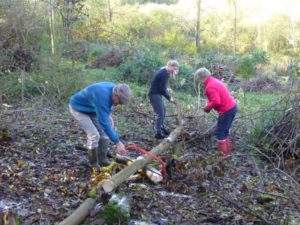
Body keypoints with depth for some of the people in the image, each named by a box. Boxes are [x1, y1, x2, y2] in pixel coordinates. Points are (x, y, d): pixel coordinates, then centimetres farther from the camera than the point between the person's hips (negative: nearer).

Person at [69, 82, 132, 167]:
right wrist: (118, 142, -38)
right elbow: (104, 123, -40)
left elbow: (107, 105, 11)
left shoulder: (113, 88, -14)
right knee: (94, 135, -17)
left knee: (104, 132, 1)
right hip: (78, 108, -8)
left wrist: (109, 115, -6)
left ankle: (102, 160, 11)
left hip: (91, 109, 8)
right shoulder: (102, 96, -40)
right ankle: (94, 164, 0)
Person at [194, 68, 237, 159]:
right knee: (224, 131, 20)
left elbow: (216, 102, -26)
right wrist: (209, 105, 7)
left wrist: (207, 107, -9)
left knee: (220, 132, 1)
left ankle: (223, 154, 7)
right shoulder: (215, 81, 12)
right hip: (232, 107, 10)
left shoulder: (210, 86, -19)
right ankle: (228, 151, 28)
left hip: (227, 110, -10)